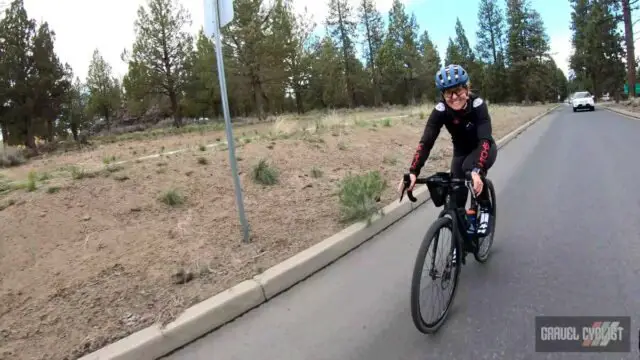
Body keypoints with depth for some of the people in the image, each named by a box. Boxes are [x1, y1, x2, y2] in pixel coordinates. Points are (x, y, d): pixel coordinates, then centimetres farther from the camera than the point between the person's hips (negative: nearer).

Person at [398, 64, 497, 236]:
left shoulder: (478, 105, -31)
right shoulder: (440, 110, -25)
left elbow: (485, 140, -41)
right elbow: (426, 142, -32)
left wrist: (476, 170, -59)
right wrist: (412, 172, -46)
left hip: (484, 149, -3)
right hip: (461, 151, 3)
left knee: (469, 168, -35)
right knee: (457, 196, -6)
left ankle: (485, 208, -8)